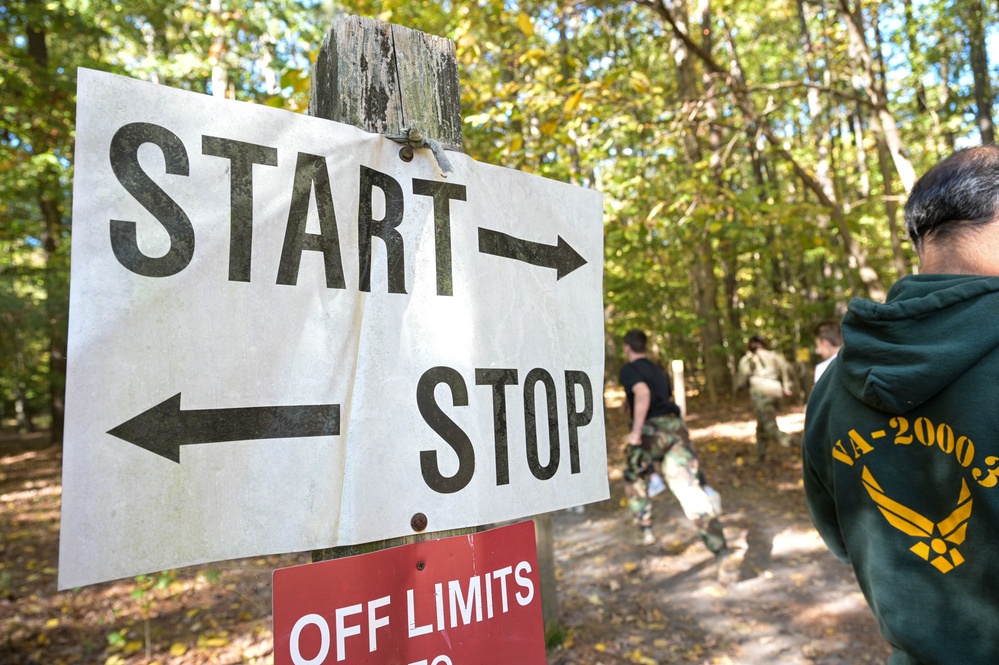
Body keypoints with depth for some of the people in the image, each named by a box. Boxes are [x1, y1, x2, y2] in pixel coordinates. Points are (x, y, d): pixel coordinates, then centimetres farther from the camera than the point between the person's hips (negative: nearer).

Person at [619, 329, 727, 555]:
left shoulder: (629, 369, 1)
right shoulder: (658, 370, 24)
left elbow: (643, 393, -18)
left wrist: (636, 431, -19)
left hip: (651, 429, -5)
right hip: (676, 426, 5)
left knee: (634, 480, 21)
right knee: (690, 487, 0)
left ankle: (646, 531, 23)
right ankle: (719, 547, -7)